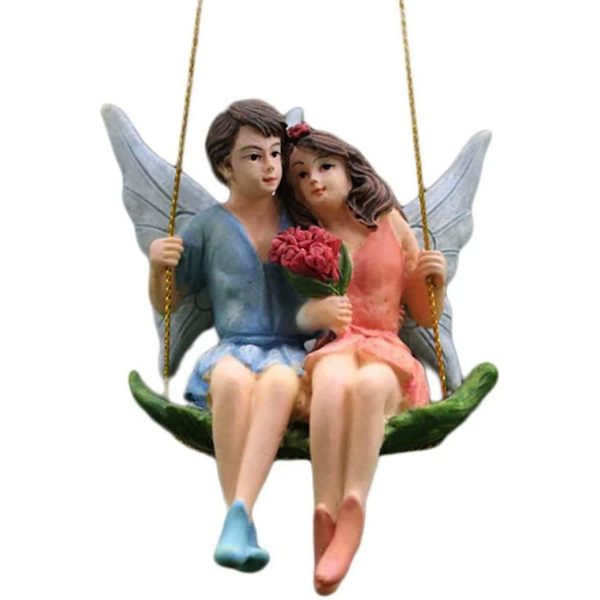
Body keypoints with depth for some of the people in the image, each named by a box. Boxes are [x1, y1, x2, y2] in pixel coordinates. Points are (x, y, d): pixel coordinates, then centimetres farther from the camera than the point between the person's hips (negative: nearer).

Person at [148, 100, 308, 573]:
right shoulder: (208, 227, 8)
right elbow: (166, 303, 16)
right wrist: (157, 267, -4)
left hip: (291, 351, 0)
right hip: (231, 350, 0)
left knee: (278, 380, -38)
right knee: (234, 379, -38)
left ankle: (239, 517, -43)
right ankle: (241, 520, -32)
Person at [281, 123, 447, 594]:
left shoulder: (391, 225, 10)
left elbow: (427, 316, 14)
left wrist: (434, 278, -6)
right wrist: (314, 314, -14)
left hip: (386, 353, 0)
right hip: (330, 348, 0)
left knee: (370, 382, -38)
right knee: (333, 378, -38)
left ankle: (353, 509, -43)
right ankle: (327, 515, -42)